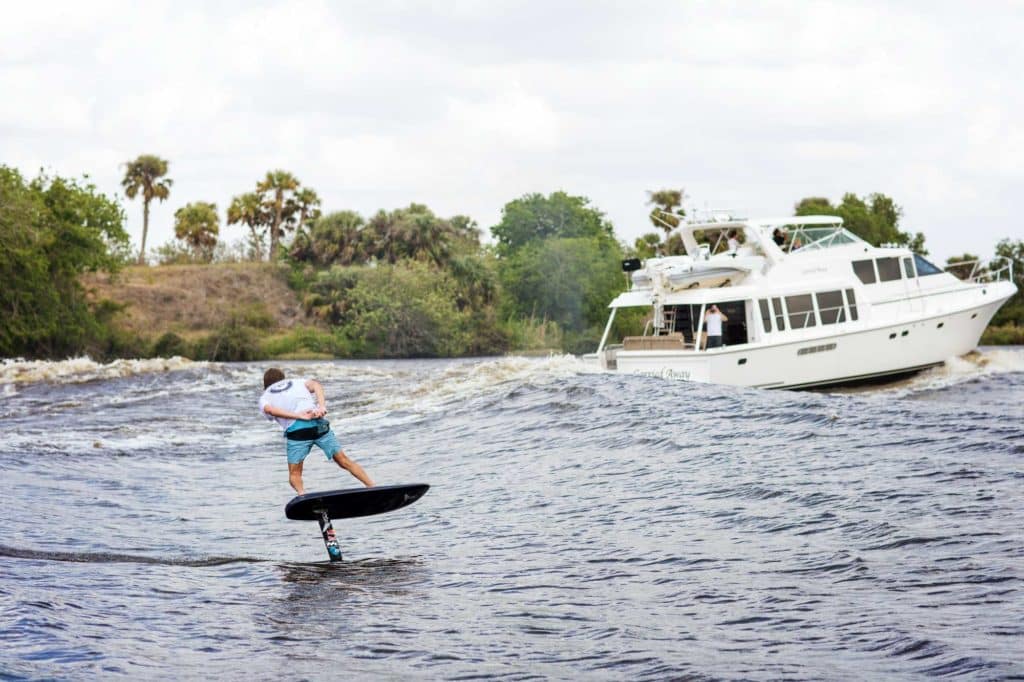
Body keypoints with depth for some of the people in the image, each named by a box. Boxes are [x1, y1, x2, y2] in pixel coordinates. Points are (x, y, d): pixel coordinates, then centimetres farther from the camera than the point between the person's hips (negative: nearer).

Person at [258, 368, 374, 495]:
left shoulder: (264, 397, 23)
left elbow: (269, 409, -2)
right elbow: (315, 384, 7)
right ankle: (374, 488, 9)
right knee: (344, 461, 12)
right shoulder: (297, 382, 29)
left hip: (295, 430, -2)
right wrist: (322, 406, -5)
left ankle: (301, 492, -20)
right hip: (319, 424, 2)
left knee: (294, 474, 8)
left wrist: (300, 416, -7)